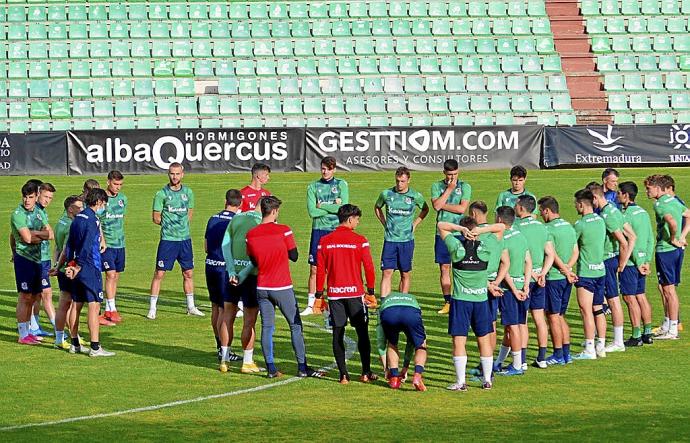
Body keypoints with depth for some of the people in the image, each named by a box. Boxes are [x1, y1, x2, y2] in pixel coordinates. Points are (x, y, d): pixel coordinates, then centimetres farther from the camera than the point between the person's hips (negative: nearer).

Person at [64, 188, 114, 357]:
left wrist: (71, 264, 12)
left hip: (77, 269, 9)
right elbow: (86, 247, -20)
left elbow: (69, 244, 14)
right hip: (90, 269, -9)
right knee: (94, 306, -7)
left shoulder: (77, 218, 13)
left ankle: (75, 345, 18)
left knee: (76, 305, 12)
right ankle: (95, 347, -9)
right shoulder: (92, 220, -15)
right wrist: (79, 267, -15)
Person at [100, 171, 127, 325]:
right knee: (110, 275, -12)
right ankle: (112, 310, -11)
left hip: (120, 243, 6)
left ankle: (107, 311, 15)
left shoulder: (123, 198, 9)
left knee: (116, 277, 8)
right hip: (107, 243, -6)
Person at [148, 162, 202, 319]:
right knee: (159, 273, -4)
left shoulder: (188, 192, 7)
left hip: (185, 238, 4)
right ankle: (152, 308, 3)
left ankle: (191, 307, 22)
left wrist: (183, 225, 6)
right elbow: (156, 218, -2)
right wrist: (170, 225, 1)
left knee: (188, 273, 10)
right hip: (168, 240, -4)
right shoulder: (162, 194, -6)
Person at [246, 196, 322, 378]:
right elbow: (294, 256, -3)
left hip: (262, 287, 4)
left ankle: (271, 368, 4)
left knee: (267, 327, 7)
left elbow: (253, 261, 10)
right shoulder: (283, 230, -10)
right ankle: (302, 367, 5)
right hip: (282, 288, -3)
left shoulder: (251, 235, 0)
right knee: (295, 325, 6)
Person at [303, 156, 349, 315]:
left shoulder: (341, 185, 4)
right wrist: (333, 207, -7)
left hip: (337, 230, -1)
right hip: (319, 230, 1)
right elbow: (312, 212, -6)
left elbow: (344, 208, -9)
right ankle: (310, 305, 7)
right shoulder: (313, 186, 5)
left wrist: (322, 206, -6)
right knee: (314, 269, 0)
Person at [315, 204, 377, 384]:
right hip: (355, 292, -2)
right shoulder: (360, 240, -5)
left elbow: (320, 269, 3)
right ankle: (366, 373, 9)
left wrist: (319, 294, 11)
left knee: (338, 334, 5)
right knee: (362, 332, 8)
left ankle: (343, 374, 2)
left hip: (334, 293, 2)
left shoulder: (324, 241, 2)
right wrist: (371, 290, 8)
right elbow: (369, 268, -4)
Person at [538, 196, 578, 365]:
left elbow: (552, 254, -21)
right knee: (561, 316, 16)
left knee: (553, 317, 0)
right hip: (566, 279, 8)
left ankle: (558, 355, 2)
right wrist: (568, 268, -3)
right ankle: (566, 353, 16)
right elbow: (575, 252, 9)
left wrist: (566, 270, -14)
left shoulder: (549, 229, -14)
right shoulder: (569, 227, 12)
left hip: (553, 277, -8)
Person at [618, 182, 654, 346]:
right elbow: (650, 239, 13)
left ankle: (636, 337, -1)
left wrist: (638, 263, -15)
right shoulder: (643, 213, 11)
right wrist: (647, 261, 14)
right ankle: (647, 334, 18)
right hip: (642, 261, 9)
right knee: (641, 296, 15)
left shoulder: (626, 215, -17)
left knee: (630, 298, -3)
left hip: (631, 263, -9)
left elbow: (629, 241, -20)